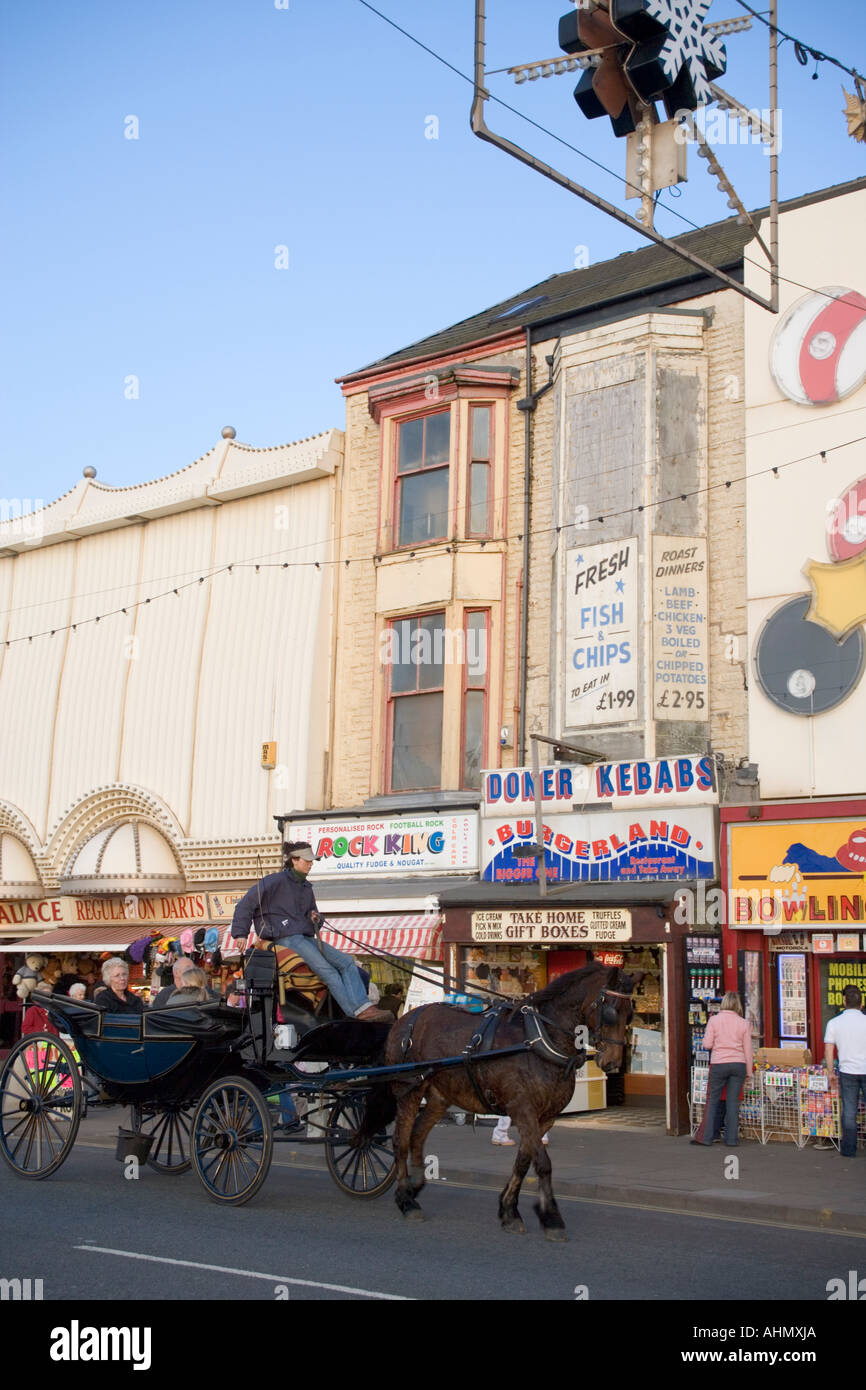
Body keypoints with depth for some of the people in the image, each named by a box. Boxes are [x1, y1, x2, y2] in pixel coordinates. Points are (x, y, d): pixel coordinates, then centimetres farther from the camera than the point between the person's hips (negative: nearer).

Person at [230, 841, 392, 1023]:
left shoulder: (306, 888, 21)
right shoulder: (275, 881, -3)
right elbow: (245, 905, -3)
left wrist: (315, 919, 7)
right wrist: (240, 934, -8)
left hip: (307, 938, 8)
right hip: (286, 938, -8)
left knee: (347, 962, -11)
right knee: (329, 972, -24)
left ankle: (364, 1007, -25)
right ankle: (357, 1012, -30)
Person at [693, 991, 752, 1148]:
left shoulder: (714, 1020, -3)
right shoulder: (743, 1023, 2)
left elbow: (707, 1045, -5)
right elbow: (748, 1050, 4)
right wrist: (749, 1072, 11)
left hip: (719, 1064, -2)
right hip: (738, 1065, 2)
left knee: (713, 1101, 6)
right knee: (733, 1101, 7)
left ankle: (706, 1138, 8)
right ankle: (732, 1139, 9)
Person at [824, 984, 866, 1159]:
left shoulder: (834, 1023, -3)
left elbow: (828, 1051, -1)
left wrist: (830, 1073, 10)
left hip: (847, 1071, 1)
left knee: (849, 1111, 7)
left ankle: (849, 1149, 11)